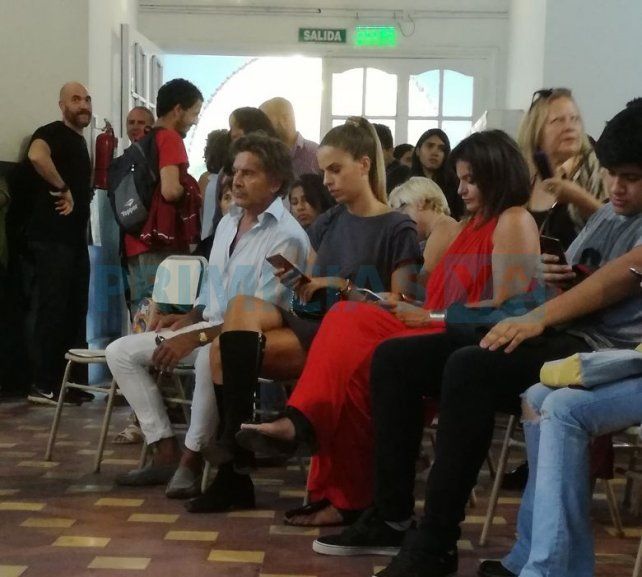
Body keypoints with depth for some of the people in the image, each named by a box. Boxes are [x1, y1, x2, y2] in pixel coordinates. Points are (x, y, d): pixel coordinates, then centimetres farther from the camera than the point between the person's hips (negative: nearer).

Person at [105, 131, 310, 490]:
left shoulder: (286, 236, -14)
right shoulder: (228, 222, 14)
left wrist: (197, 337, -23)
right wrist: (192, 317, 5)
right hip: (211, 328, 9)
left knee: (212, 354, -42)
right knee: (121, 352, -1)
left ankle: (194, 458, -23)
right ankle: (167, 453, -5)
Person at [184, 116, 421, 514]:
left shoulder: (398, 230, -1)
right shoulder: (326, 224, 19)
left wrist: (344, 287, -13)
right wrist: (298, 281, -4)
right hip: (312, 322, 6)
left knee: (227, 354, -24)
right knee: (242, 306, -25)